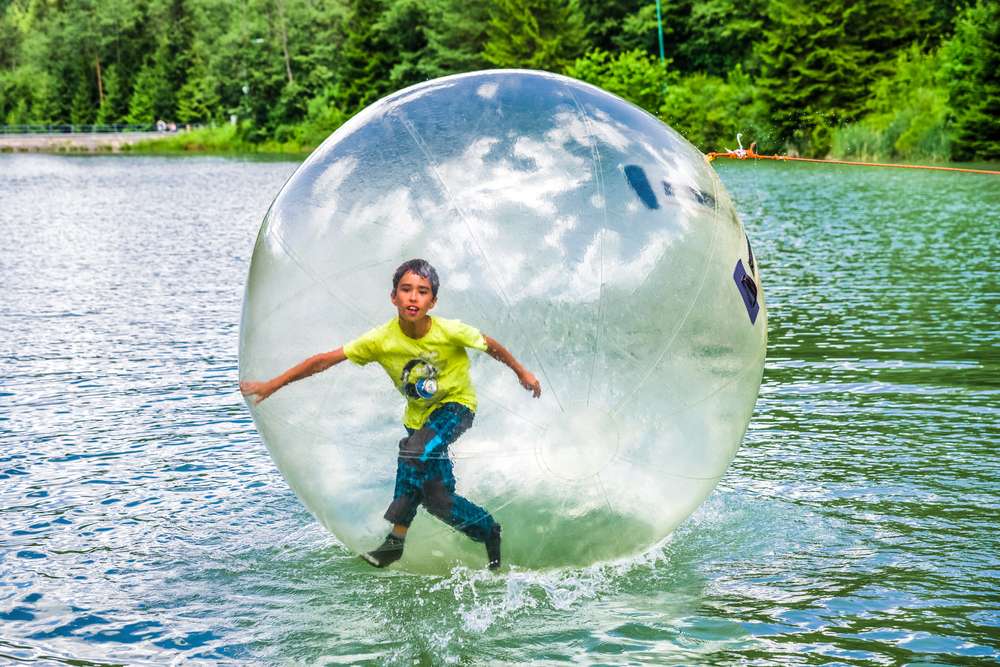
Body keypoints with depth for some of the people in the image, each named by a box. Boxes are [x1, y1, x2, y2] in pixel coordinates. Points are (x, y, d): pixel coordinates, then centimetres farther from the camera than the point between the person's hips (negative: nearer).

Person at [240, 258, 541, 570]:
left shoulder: (450, 332, -27)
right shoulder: (381, 340, -23)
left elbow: (490, 345, -8)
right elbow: (324, 360, -20)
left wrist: (522, 372, 5)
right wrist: (272, 385, -21)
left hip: (456, 406, -4)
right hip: (419, 414, 4)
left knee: (415, 454, -29)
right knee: (438, 500, -2)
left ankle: (397, 537, -17)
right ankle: (487, 530, 23)